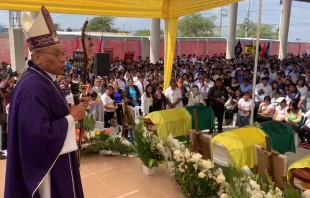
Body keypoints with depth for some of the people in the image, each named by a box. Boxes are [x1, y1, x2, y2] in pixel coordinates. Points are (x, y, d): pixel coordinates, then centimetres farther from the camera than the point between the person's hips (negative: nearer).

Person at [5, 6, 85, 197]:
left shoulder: (46, 80, 6)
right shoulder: (32, 88, -26)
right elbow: (40, 135, -32)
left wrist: (73, 108, 0)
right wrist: (72, 117, -22)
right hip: (46, 166, -10)